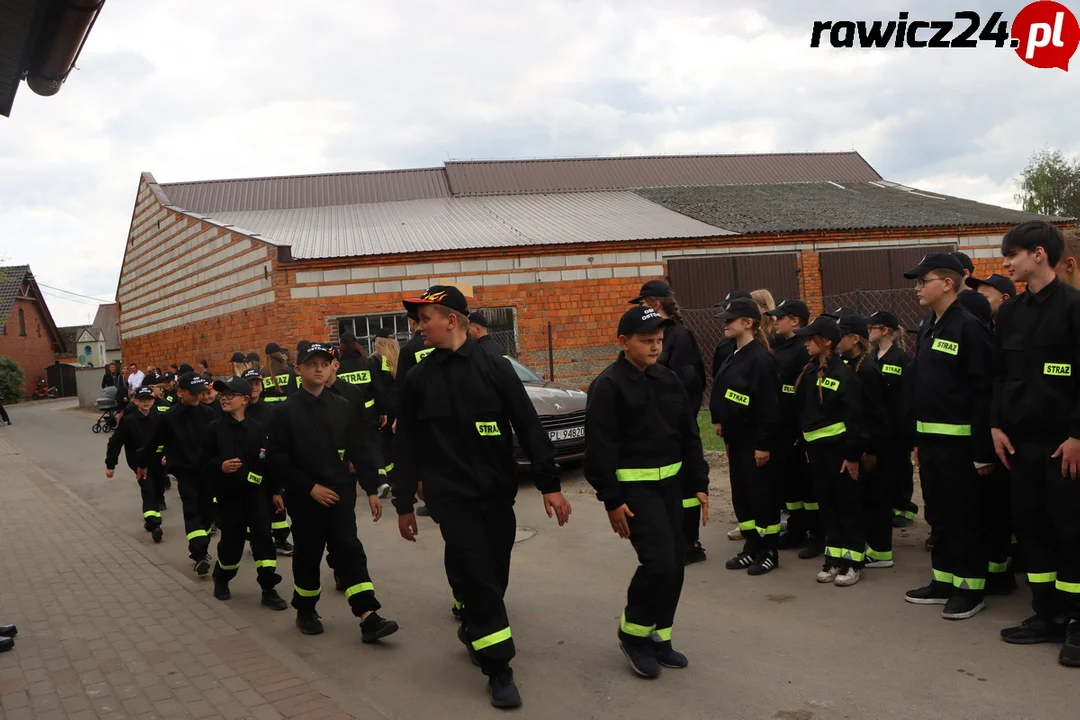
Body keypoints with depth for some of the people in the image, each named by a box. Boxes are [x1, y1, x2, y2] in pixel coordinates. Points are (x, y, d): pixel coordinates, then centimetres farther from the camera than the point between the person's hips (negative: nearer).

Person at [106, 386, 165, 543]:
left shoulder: (158, 419, -2)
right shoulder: (128, 421, -10)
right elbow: (115, 443, -6)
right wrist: (110, 465, -6)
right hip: (138, 462, -4)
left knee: (157, 490, 11)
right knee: (148, 489, -17)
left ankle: (151, 519, 32)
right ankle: (154, 524, -26)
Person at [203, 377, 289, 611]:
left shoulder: (258, 428, -1)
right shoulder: (214, 428, -3)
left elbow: (269, 461, 3)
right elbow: (205, 460, -3)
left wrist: (275, 491, 5)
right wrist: (220, 466, -25)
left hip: (256, 491, 1)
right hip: (228, 493, -1)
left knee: (263, 536, -5)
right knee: (231, 539, 7)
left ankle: (268, 588, 1)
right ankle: (221, 580, 34)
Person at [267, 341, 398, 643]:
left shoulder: (342, 407, 4)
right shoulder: (285, 412, -5)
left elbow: (359, 451, 6)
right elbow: (277, 460, -9)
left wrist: (371, 489, 2)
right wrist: (310, 488, -14)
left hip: (341, 493, 2)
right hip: (305, 498, -2)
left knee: (350, 552, -4)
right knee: (308, 556, 11)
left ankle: (369, 618, -9)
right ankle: (305, 612, 31)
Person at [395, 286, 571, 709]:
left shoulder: (495, 368, -1)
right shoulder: (417, 380, 3)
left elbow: (529, 429, -3)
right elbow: (407, 446, 7)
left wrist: (549, 485, -8)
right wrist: (404, 504, 7)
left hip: (498, 493, 1)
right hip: (451, 497, -1)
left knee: (494, 576, 10)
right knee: (477, 578, -6)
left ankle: (473, 632, 38)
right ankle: (498, 669, 4)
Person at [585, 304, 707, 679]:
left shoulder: (669, 380, 8)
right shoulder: (608, 386, -12)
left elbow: (689, 435, 13)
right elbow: (600, 447, -15)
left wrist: (700, 484, 9)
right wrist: (612, 500, -17)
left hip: (670, 482, 7)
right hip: (633, 486, -7)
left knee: (674, 564, 8)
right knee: (659, 561, -15)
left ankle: (658, 638, 24)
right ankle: (633, 631, 7)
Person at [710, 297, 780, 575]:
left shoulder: (760, 358, -17)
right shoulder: (734, 357, 11)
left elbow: (769, 405, -19)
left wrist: (764, 444, -20)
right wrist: (720, 422, 12)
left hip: (755, 441, -9)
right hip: (736, 439, 9)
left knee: (762, 495, 2)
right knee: (740, 495, 14)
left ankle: (769, 553, 14)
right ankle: (752, 548, 25)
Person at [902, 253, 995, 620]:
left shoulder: (969, 327, -14)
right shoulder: (927, 329, 13)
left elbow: (983, 393, -17)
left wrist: (983, 451, -18)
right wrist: (918, 440, 15)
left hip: (959, 441, -8)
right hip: (929, 439, 8)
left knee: (965, 516, 2)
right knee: (938, 513, 15)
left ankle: (971, 587, 14)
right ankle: (944, 580, 26)